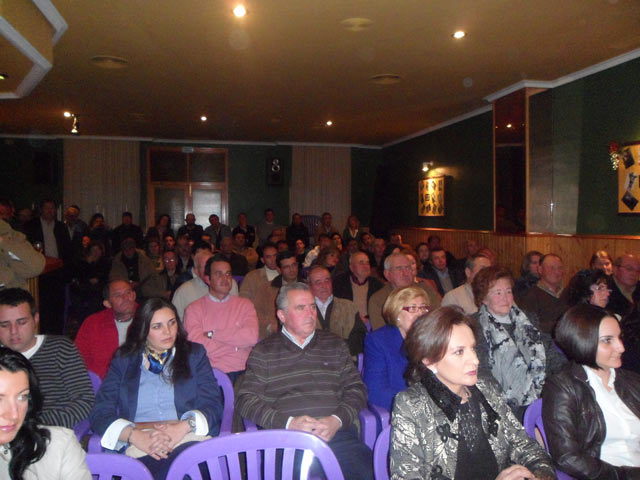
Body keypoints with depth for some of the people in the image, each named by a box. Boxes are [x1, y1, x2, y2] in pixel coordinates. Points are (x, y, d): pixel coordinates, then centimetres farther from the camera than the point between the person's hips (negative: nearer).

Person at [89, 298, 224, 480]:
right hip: (138, 447, 0)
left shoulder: (194, 354, 18)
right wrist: (135, 436, -13)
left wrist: (183, 427, -13)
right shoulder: (123, 360, 17)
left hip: (188, 440, 1)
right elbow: (100, 413, 7)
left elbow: (213, 406, 8)